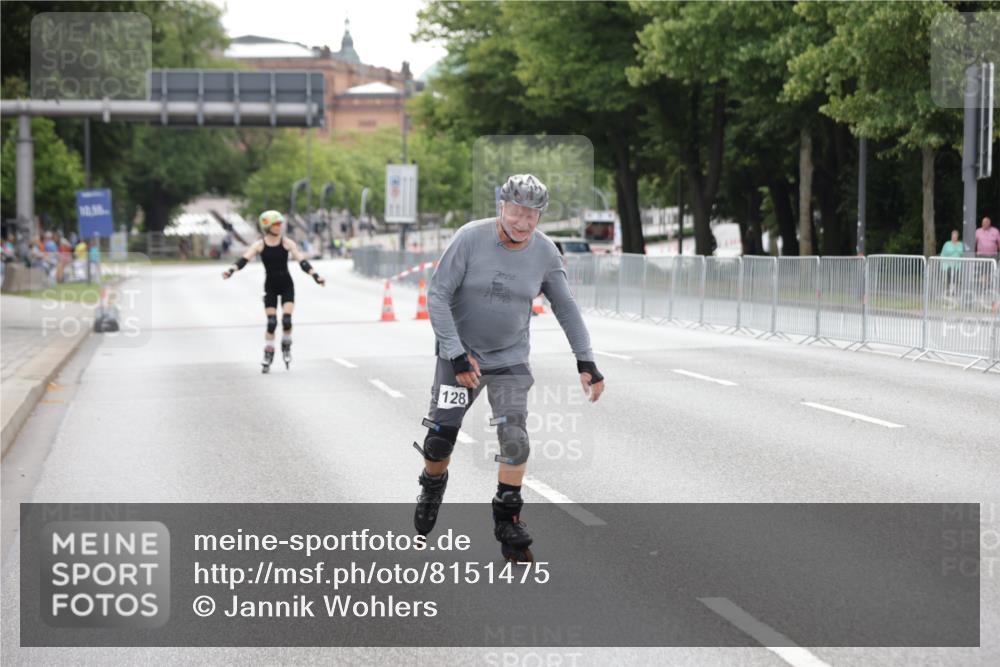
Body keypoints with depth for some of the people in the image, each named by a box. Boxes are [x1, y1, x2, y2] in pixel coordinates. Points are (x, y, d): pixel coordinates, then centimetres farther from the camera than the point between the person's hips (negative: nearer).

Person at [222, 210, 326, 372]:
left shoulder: (287, 243, -6)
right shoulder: (260, 245, -6)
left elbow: (302, 261, -11)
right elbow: (244, 259, -17)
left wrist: (315, 275, -23)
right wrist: (231, 270, -34)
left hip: (286, 285, 0)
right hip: (270, 286, 0)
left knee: (287, 320, -11)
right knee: (271, 323, -5)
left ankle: (286, 348, 15)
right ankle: (268, 355, 8)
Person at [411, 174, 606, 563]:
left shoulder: (545, 253, -9)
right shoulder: (471, 238, -18)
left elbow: (565, 307, 4)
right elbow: (437, 295, -15)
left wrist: (585, 361, 0)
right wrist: (457, 354, -19)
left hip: (509, 358, 2)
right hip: (460, 353, -2)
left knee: (515, 438, -12)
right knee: (440, 436, -2)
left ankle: (507, 522, 4)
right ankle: (432, 491, 31)